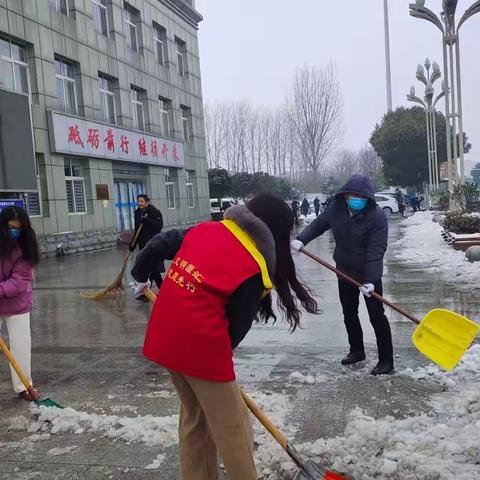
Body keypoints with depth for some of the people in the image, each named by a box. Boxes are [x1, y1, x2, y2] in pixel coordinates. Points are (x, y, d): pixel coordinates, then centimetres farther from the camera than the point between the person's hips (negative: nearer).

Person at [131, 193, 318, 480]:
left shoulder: (206, 229, 3)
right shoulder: (254, 270, -14)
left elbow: (161, 244, 10)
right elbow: (239, 325, -8)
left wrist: (140, 277, 26)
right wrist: (220, 354, 10)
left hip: (165, 336, 8)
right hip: (200, 343, -8)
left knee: (194, 415, 25)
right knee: (232, 427, 9)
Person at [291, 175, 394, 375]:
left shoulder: (377, 216, -23)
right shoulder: (337, 208, -8)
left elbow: (376, 250, -29)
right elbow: (319, 224, 6)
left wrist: (370, 280, -37)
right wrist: (301, 239, -11)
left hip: (369, 274, -6)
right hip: (345, 270, 6)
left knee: (376, 315, -4)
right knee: (349, 313, 16)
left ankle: (386, 360, 6)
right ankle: (357, 350, 34)